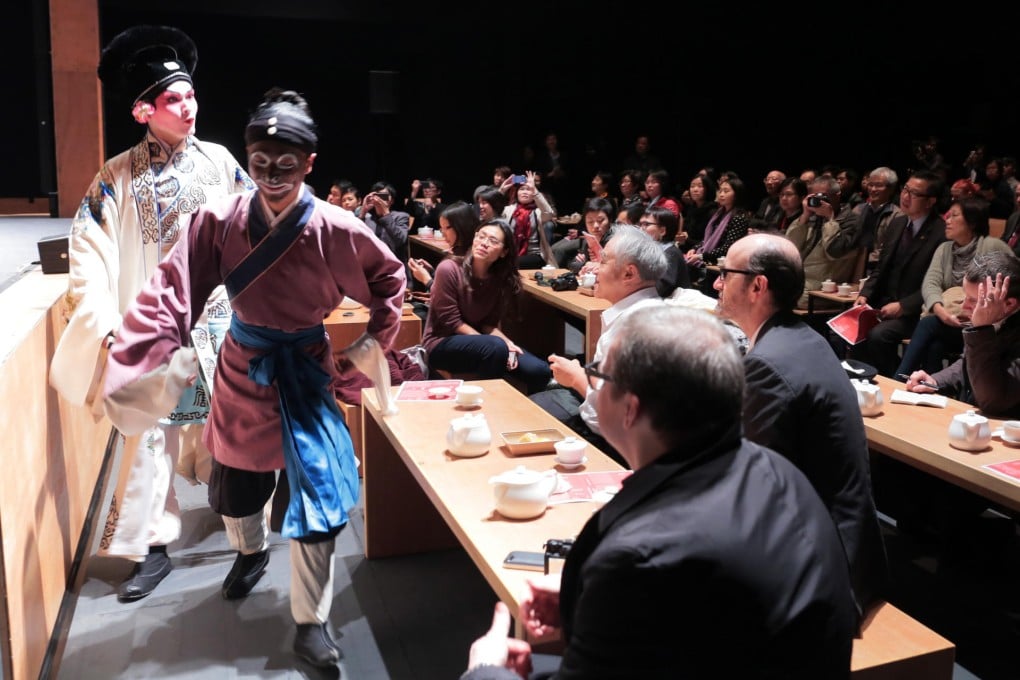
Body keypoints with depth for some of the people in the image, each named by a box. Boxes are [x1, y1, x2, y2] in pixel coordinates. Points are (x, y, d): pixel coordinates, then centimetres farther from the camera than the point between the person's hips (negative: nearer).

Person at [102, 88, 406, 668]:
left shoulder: (337, 230, -17)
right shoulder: (220, 221, -13)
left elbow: (390, 277, -1)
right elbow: (172, 289, -16)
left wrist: (376, 339, -4)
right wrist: (163, 348, -30)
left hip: (303, 373, -2)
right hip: (241, 370, 2)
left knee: (316, 494, -5)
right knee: (236, 482, 19)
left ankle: (311, 623, 12)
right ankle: (250, 549, 55)